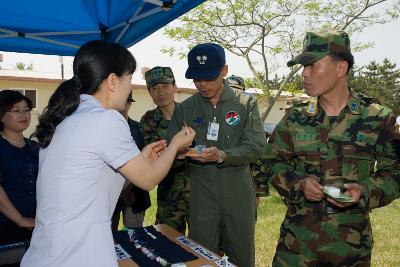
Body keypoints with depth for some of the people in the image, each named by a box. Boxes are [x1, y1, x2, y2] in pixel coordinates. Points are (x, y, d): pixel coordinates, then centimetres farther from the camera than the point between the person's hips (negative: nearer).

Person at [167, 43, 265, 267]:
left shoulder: (246, 103, -1)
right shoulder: (185, 109, 3)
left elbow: (257, 146, -10)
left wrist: (222, 156, -25)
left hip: (239, 194, -1)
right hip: (201, 195, 1)